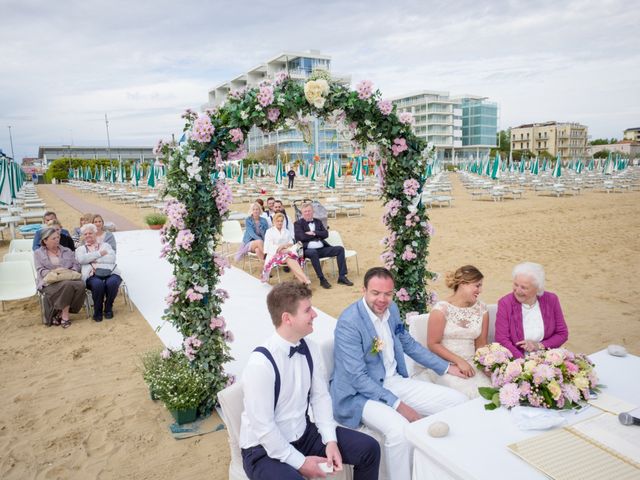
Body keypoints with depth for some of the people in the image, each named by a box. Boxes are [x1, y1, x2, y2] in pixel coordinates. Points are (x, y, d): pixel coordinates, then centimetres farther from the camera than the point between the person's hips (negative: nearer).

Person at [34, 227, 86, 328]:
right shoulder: (38, 253, 15)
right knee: (67, 284, -38)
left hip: (69, 278, 3)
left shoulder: (67, 251, 22)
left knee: (80, 284, -34)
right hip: (49, 282, -3)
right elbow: (40, 270, 1)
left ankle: (59, 313, -21)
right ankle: (65, 315, -27)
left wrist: (70, 272, -9)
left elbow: (76, 266, 13)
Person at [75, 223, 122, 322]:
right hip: (92, 275, -1)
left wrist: (94, 260, -1)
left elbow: (112, 258, 6)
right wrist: (99, 253, 1)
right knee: (98, 284, -36)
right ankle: (97, 310, -13)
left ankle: (108, 308, -10)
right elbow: (81, 259, 1)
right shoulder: (80, 249, 25)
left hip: (110, 272, 1)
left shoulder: (105, 245, 26)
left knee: (112, 282, -34)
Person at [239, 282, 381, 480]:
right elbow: (263, 428, -22)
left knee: (369, 449, 0)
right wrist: (300, 462, -15)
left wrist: (330, 440, -8)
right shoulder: (261, 363, -27)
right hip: (264, 449, -6)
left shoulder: (310, 349, -6)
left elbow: (320, 396, 3)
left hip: (304, 434, 6)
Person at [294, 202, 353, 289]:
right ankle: (322, 279, -29)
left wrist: (314, 233, -8)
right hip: (308, 250, -5)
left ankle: (342, 277, -12)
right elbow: (302, 237, -11)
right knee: (313, 252, -39)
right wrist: (318, 234, -1)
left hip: (322, 249, 5)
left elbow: (326, 234, 7)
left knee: (340, 249, -12)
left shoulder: (318, 222, 21)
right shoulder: (298, 223, 6)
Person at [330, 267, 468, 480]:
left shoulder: (391, 309, 2)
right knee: (400, 429, -35)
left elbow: (409, 344, 18)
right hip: (361, 393, -7)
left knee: (460, 402, 1)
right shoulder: (348, 323, -21)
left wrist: (446, 367, 17)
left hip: (395, 381, 8)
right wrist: (398, 405, -24)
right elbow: (358, 378, -22)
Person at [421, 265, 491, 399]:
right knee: (469, 393, -28)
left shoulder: (481, 309, 7)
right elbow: (433, 344, -7)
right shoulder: (441, 309, -9)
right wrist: (459, 361, -14)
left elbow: (480, 343, 11)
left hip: (471, 365, 5)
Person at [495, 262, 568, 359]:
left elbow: (562, 334, 9)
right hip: (516, 361, -1)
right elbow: (502, 339, -10)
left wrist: (539, 346, -8)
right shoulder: (505, 303, -7)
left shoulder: (551, 300, 1)